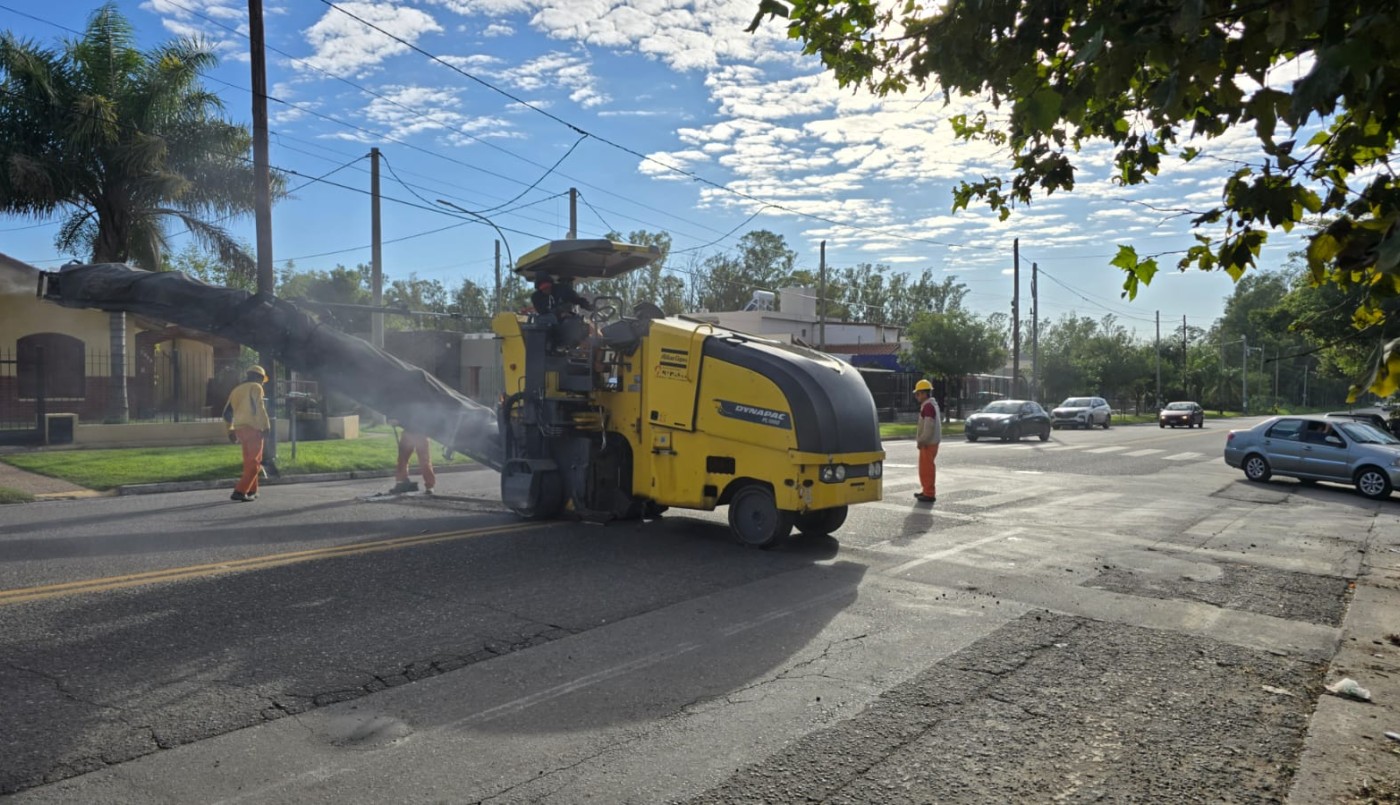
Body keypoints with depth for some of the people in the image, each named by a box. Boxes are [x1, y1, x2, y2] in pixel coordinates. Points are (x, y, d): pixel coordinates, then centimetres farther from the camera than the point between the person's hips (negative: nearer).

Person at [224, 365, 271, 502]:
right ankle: (239, 491, -16)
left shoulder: (236, 390, 22)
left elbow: (228, 411, 20)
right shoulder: (255, 387, 0)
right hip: (253, 428, -8)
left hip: (239, 429, 8)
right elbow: (259, 407, -14)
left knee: (249, 461, 19)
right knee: (254, 462, -6)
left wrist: (230, 430, 23)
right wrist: (266, 426, -14)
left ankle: (251, 491, 23)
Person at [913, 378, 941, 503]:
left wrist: (921, 440, -19)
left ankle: (929, 494, -2)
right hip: (930, 441, 11)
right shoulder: (932, 404, 15)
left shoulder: (928, 406, -18)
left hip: (928, 442, -11)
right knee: (925, 467, 18)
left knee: (927, 467, -6)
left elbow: (929, 426, -25)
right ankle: (926, 491, 27)